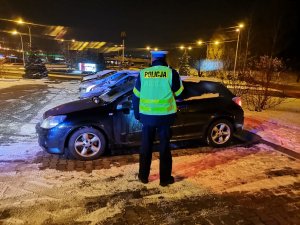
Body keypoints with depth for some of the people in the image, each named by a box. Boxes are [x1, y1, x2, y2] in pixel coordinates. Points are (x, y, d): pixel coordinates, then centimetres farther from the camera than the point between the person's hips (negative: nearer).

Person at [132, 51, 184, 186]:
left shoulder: (143, 73, -1)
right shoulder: (171, 73, -7)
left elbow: (136, 96, 4)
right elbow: (179, 93, 5)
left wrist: (137, 114, 16)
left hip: (147, 116, 2)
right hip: (165, 116, -1)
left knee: (146, 146, 16)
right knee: (164, 147, 10)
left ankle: (143, 176, 28)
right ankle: (165, 179, 21)